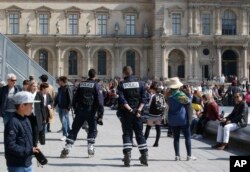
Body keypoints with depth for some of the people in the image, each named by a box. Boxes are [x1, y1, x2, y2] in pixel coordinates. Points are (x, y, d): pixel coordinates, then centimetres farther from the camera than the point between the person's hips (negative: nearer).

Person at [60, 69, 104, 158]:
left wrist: (75, 110, 19)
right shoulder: (96, 85, -3)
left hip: (80, 110, 3)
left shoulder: (81, 84, 10)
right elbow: (100, 100, -10)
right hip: (91, 111, -3)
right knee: (92, 130, 13)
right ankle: (90, 149, 6)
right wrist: (100, 115, -8)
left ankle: (67, 148, 0)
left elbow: (75, 98, 11)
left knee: (74, 130, 7)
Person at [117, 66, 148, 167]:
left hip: (126, 113, -2)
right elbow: (143, 98, -4)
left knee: (127, 134, 4)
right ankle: (144, 156, 9)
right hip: (137, 113, 2)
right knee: (139, 134, 10)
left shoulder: (121, 84, -3)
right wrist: (139, 110, -8)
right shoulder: (140, 83, 4)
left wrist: (130, 109, -14)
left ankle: (127, 156, -5)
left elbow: (122, 100, -14)